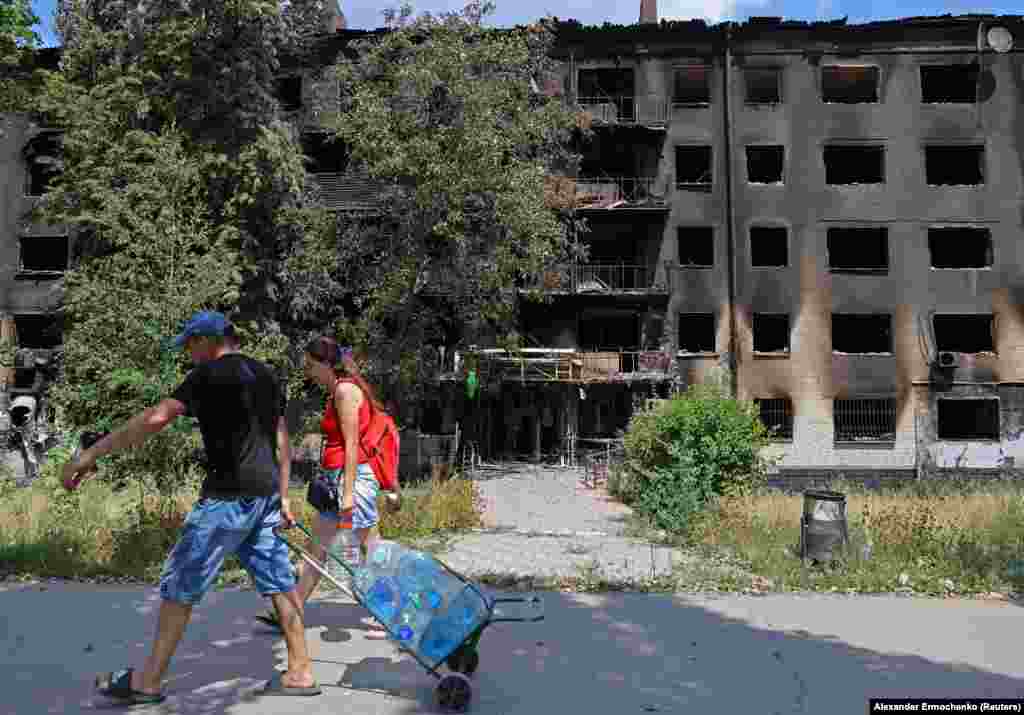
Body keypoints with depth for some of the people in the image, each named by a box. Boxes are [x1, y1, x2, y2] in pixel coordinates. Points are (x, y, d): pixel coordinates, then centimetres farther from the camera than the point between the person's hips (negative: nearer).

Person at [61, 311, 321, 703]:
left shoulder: (211, 373, -9)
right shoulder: (266, 375, 14)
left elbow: (156, 418, -19)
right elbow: (283, 442, 15)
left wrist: (91, 453, -15)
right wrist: (280, 497, 19)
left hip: (228, 497, -8)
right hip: (264, 495, 8)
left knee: (180, 585, 5)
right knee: (278, 580, 10)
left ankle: (148, 682, 17)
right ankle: (300, 672, 16)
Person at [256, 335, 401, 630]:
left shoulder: (345, 390, -13)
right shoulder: (337, 391, 15)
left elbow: (352, 444, -18)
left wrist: (348, 493, -20)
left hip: (352, 476, -10)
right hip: (334, 478, 10)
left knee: (370, 549, 0)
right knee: (319, 547, 15)